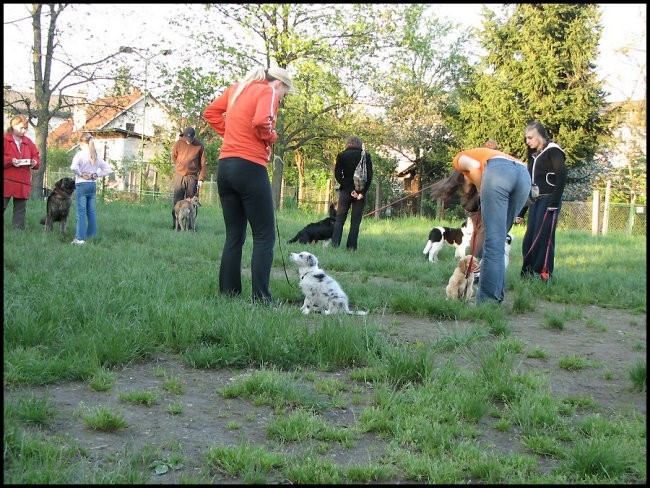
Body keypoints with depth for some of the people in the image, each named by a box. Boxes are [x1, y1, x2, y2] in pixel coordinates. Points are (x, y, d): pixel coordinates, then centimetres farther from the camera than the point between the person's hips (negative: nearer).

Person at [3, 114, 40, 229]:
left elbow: (36, 156, 17)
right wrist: (10, 161, -20)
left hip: (23, 183, 5)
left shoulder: (28, 142, 15)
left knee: (21, 209, 7)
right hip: (6, 181, -5)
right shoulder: (5, 139, -2)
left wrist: (34, 162, -4)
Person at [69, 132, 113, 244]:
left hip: (81, 185, -6)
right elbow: (108, 169, 12)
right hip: (93, 185, 6)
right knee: (91, 211, 11)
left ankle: (80, 238, -7)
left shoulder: (80, 154, -11)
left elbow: (73, 167, -28)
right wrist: (96, 175, 5)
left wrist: (80, 174, -11)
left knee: (81, 212, -5)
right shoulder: (96, 155, 8)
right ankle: (92, 236, 14)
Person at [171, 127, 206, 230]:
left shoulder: (199, 146, 1)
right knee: (177, 202, -2)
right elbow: (174, 157, 18)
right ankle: (176, 226, 1)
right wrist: (181, 165, 7)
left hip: (192, 178, -1)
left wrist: (201, 179, -2)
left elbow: (202, 164, 3)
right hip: (179, 176, 1)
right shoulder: (178, 143, 3)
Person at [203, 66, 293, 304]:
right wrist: (271, 137, -3)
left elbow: (210, 112, 21)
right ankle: (261, 299, -5)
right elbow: (261, 122, -22)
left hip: (225, 166, 7)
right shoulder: (267, 92, -4)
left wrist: (231, 132, 15)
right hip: (250, 167, -7)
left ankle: (228, 294, 12)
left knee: (234, 236, 13)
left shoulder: (236, 88, 17)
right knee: (265, 236, 0)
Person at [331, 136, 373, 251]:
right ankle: (351, 247, 0)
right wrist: (362, 192, -7)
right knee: (355, 222, 4)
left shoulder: (341, 155, 3)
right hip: (361, 191, 0)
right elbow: (369, 176, -5)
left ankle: (335, 244, -5)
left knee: (339, 219, 7)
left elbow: (337, 175, -5)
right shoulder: (366, 156, 2)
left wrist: (350, 190, -7)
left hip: (346, 191, 0)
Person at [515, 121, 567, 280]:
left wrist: (554, 203, -20)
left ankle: (544, 274, -9)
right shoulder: (533, 156, 20)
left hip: (548, 201, -7)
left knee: (543, 237, -13)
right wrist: (521, 211, 17)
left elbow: (561, 178, -12)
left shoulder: (553, 152, -2)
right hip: (535, 202, 8)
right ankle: (528, 273, 5)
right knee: (529, 239, 1)